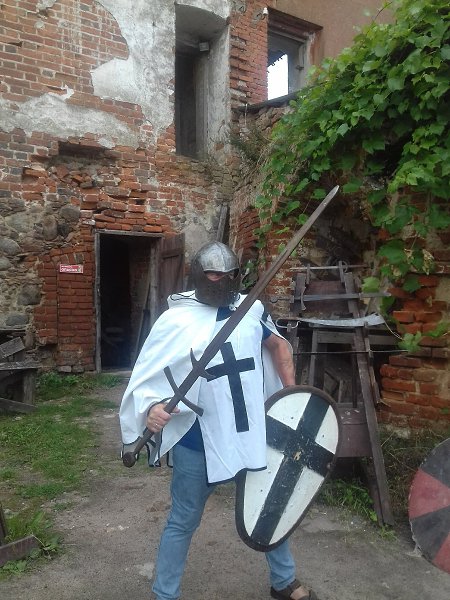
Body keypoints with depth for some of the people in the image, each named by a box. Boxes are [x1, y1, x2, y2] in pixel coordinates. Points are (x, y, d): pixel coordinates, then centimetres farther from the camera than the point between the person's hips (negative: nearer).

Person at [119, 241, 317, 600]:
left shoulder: (251, 308, -1)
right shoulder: (176, 321, -13)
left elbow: (277, 345, 17)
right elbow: (145, 377, -11)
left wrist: (292, 390, 10)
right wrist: (151, 408, -30)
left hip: (251, 434, 5)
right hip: (197, 443, -4)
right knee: (183, 522, 13)